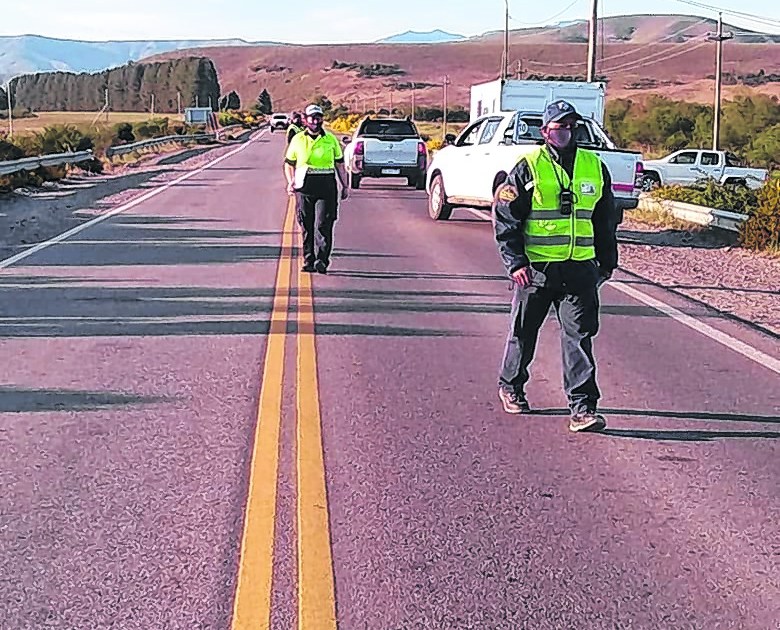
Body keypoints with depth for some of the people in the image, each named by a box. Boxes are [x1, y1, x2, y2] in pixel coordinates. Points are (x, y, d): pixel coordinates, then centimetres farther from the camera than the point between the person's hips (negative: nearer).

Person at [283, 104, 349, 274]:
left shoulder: (331, 140, 8)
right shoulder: (298, 140, 8)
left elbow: (340, 164, 15)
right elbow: (289, 164, 14)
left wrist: (345, 185, 12)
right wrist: (290, 183, -1)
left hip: (326, 187, -1)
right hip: (304, 188, 1)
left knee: (323, 225, -8)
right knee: (307, 227, 6)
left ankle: (322, 261, -8)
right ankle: (309, 261, 14)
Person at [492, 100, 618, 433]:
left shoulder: (595, 167, 9)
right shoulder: (528, 168, -3)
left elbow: (605, 220, 18)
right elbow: (504, 217, -3)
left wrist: (607, 262, 17)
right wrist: (515, 262, -10)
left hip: (580, 268, 2)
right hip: (535, 267, -2)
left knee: (579, 335, -4)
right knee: (523, 332, 12)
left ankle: (582, 408, -4)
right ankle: (510, 387, 35)